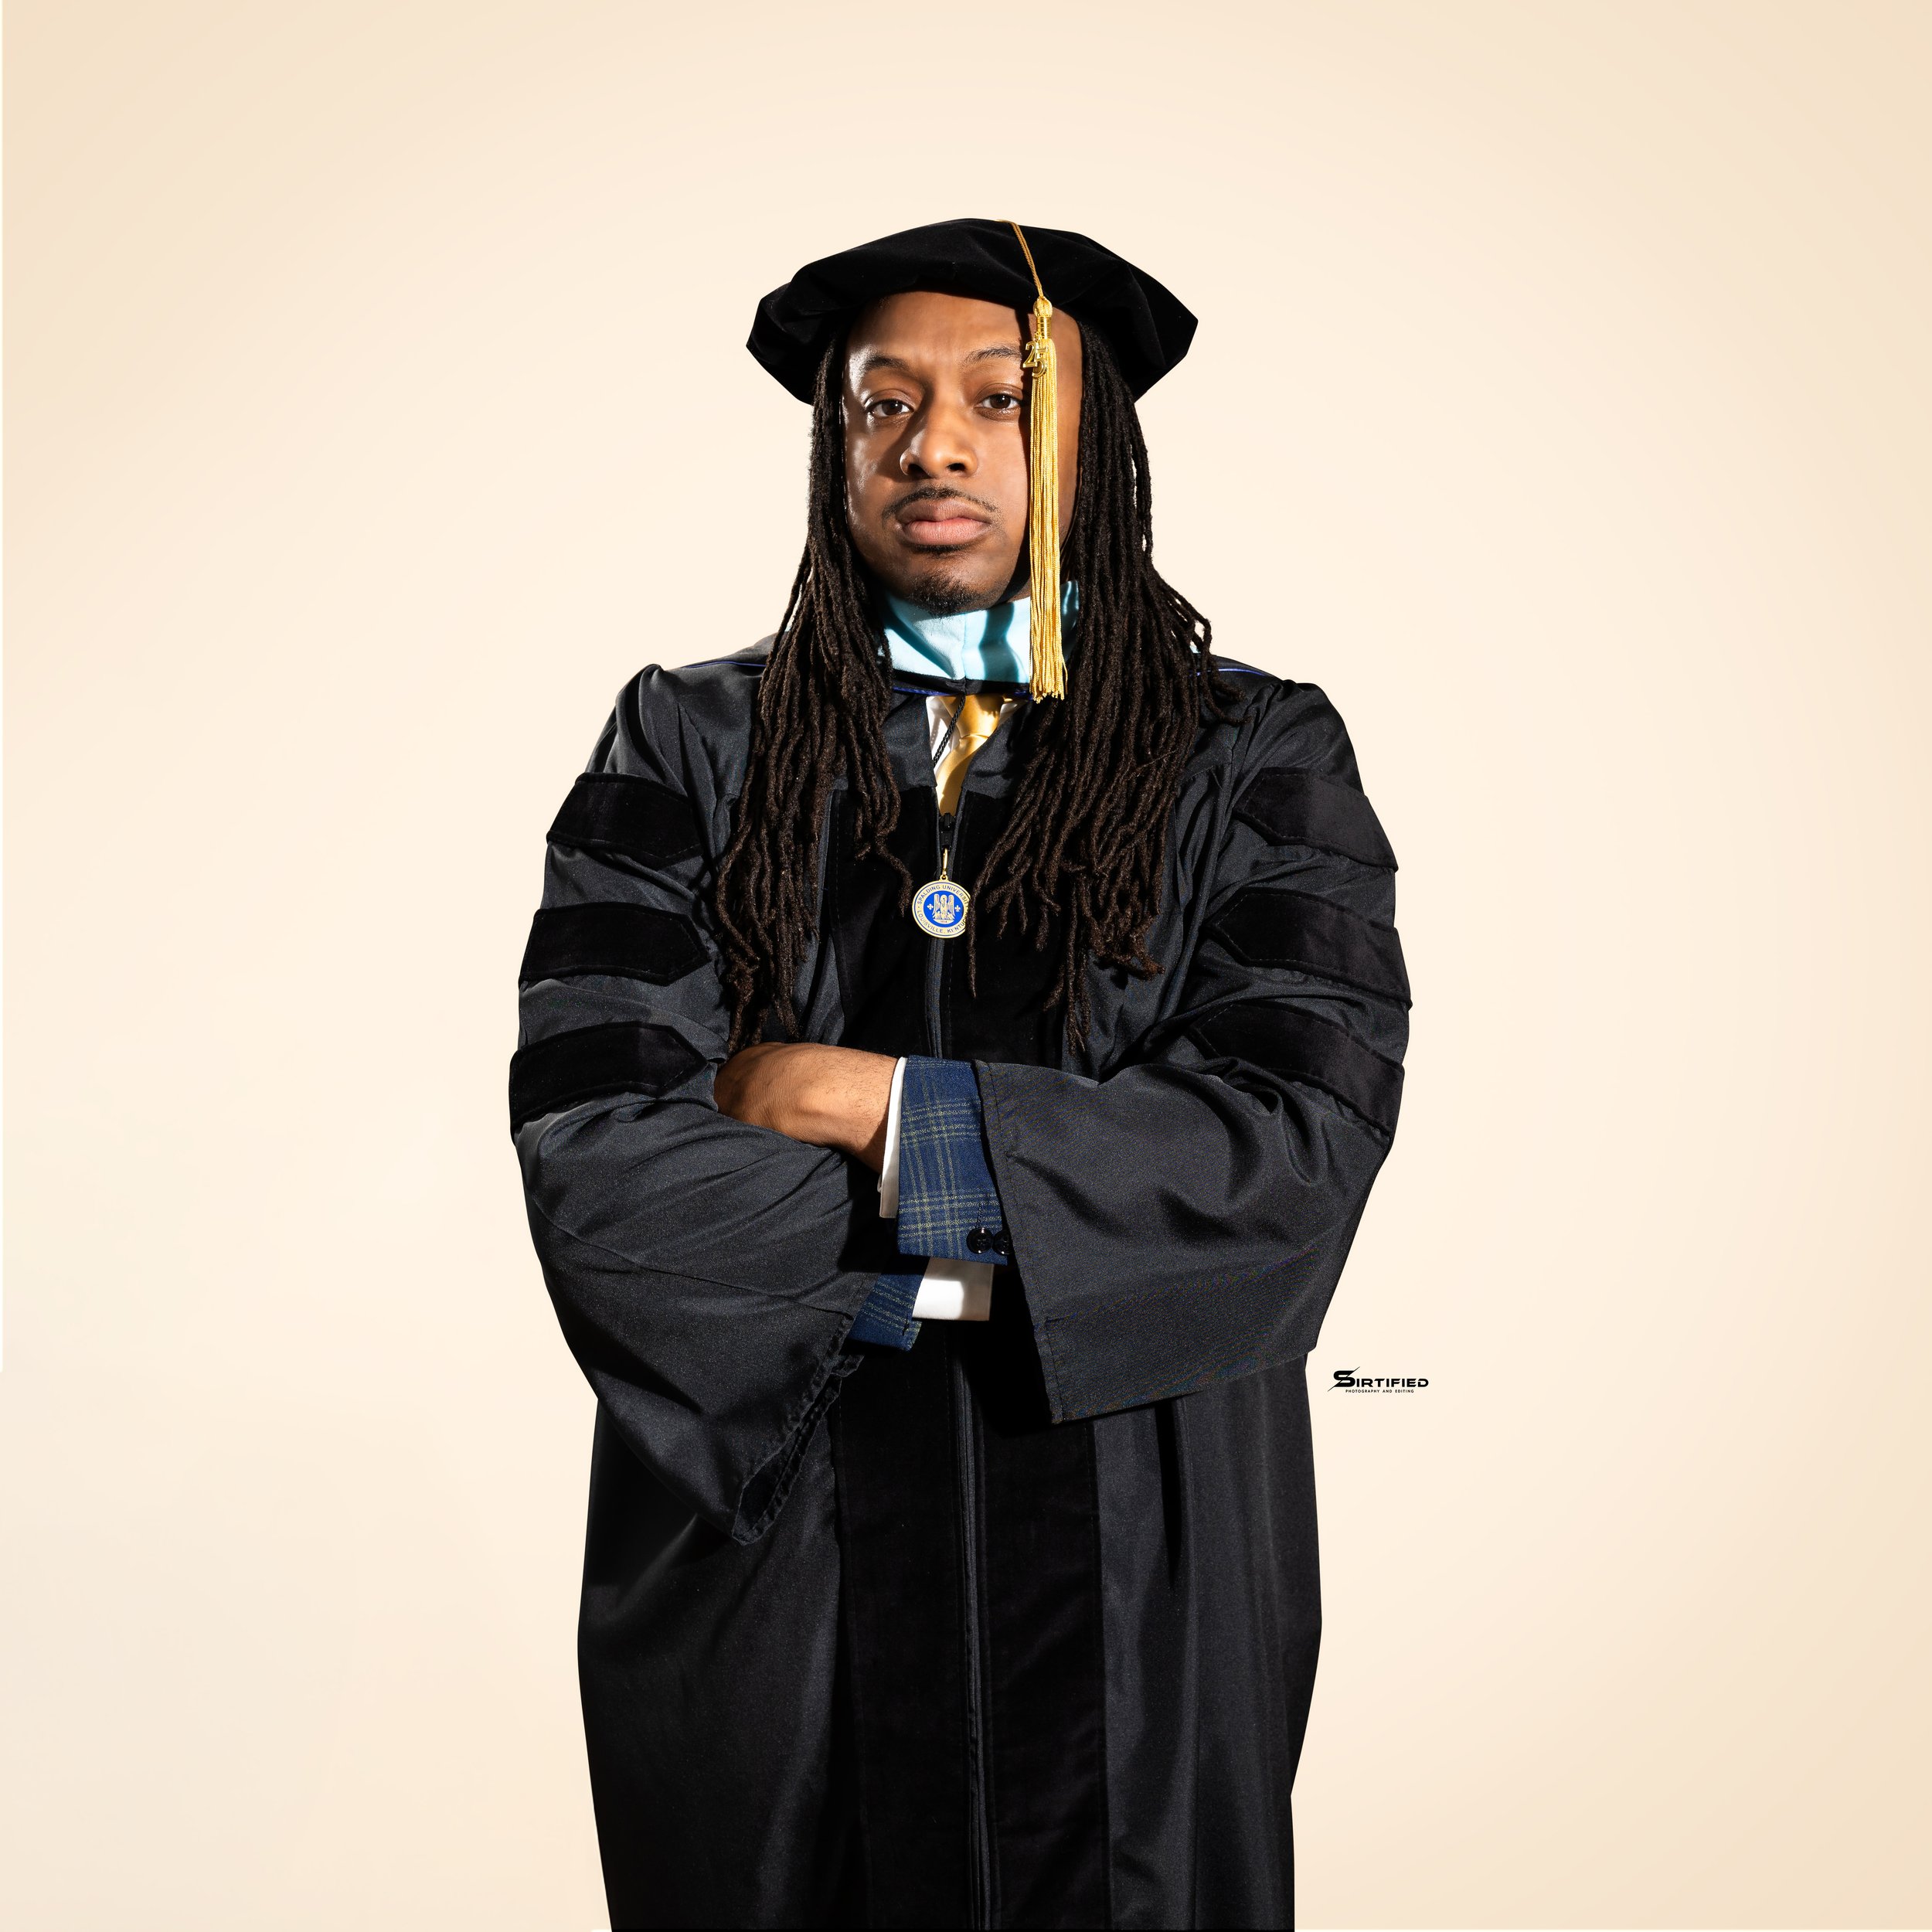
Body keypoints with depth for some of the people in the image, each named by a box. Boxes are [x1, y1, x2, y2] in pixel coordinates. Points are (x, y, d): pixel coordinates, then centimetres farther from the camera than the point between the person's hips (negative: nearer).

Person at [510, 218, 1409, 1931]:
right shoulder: (688, 751, 0)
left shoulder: (1259, 760, -1)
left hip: (1132, 1612, 0)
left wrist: (869, 1109, -16)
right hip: (767, 1607, 1)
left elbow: (1307, 1140, -15)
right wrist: (1012, 1242, -12)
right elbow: (594, 1167, -11)